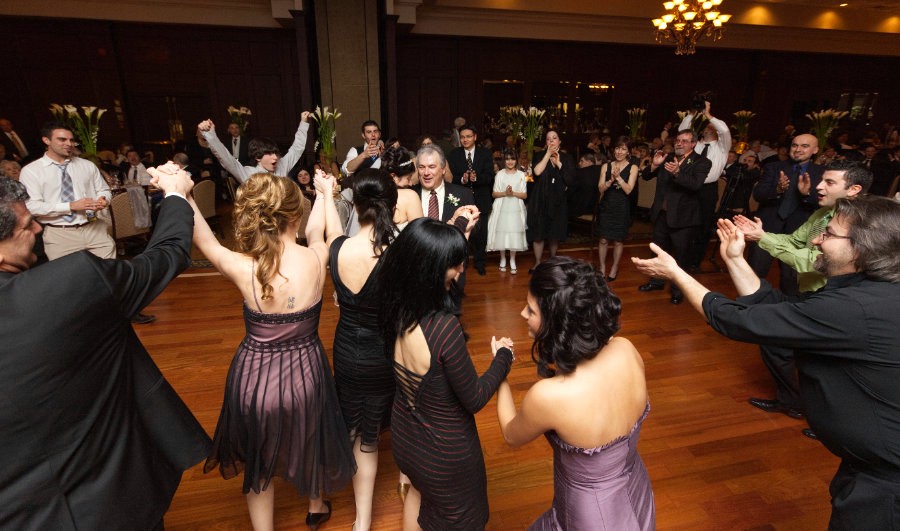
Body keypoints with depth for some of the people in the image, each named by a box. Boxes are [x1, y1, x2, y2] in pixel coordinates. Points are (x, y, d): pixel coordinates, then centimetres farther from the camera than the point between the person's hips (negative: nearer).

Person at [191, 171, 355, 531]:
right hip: (305, 371, 2)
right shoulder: (316, 258, -17)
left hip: (255, 374, -1)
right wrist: (322, 194, 24)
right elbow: (316, 232, 7)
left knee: (259, 458, 26)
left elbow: (204, 240, -2)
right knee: (310, 436, 30)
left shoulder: (243, 268, -22)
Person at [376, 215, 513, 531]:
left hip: (404, 435, 6)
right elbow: (474, 399, -23)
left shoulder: (395, 306, -18)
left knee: (419, 490, 36)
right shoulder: (444, 329, -39)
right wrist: (504, 358, -7)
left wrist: (459, 225, 16)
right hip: (445, 451, -6)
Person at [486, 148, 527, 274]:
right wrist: (505, 193, -13)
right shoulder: (500, 174, 5)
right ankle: (502, 260, 18)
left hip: (516, 209, 0)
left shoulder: (521, 175, 6)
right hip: (502, 208, 0)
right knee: (502, 232, 1)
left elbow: (525, 195, 4)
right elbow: (494, 193, 4)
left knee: (514, 234, -1)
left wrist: (513, 193, -12)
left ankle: (512, 261, 10)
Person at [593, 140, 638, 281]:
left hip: (622, 207, -1)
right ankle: (602, 267, 18)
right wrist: (611, 180, -19)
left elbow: (628, 190, -9)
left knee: (618, 241, 6)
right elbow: (601, 188, -2)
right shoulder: (606, 166, 5)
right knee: (603, 239, 2)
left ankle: (614, 268, 22)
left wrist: (618, 177, -19)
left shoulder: (632, 168, -1)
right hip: (606, 206, 1)